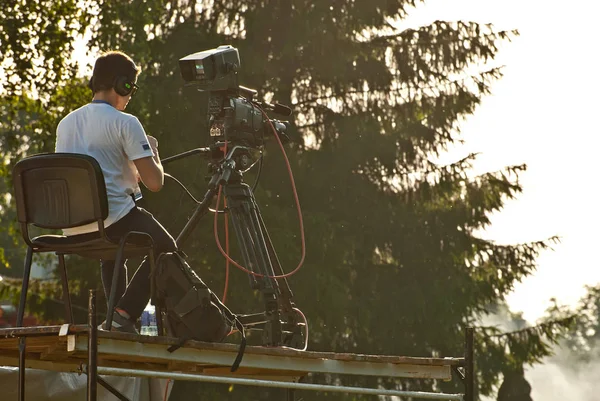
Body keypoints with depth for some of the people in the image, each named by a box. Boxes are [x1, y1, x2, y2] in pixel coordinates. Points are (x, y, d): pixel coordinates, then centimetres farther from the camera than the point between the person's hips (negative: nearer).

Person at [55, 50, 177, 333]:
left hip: (72, 228, 7)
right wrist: (152, 151, 10)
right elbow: (154, 182, -10)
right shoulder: (126, 123, -8)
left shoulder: (65, 123, 13)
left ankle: (117, 317, 23)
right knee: (165, 248, 19)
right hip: (114, 218, -7)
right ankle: (124, 314, 2)